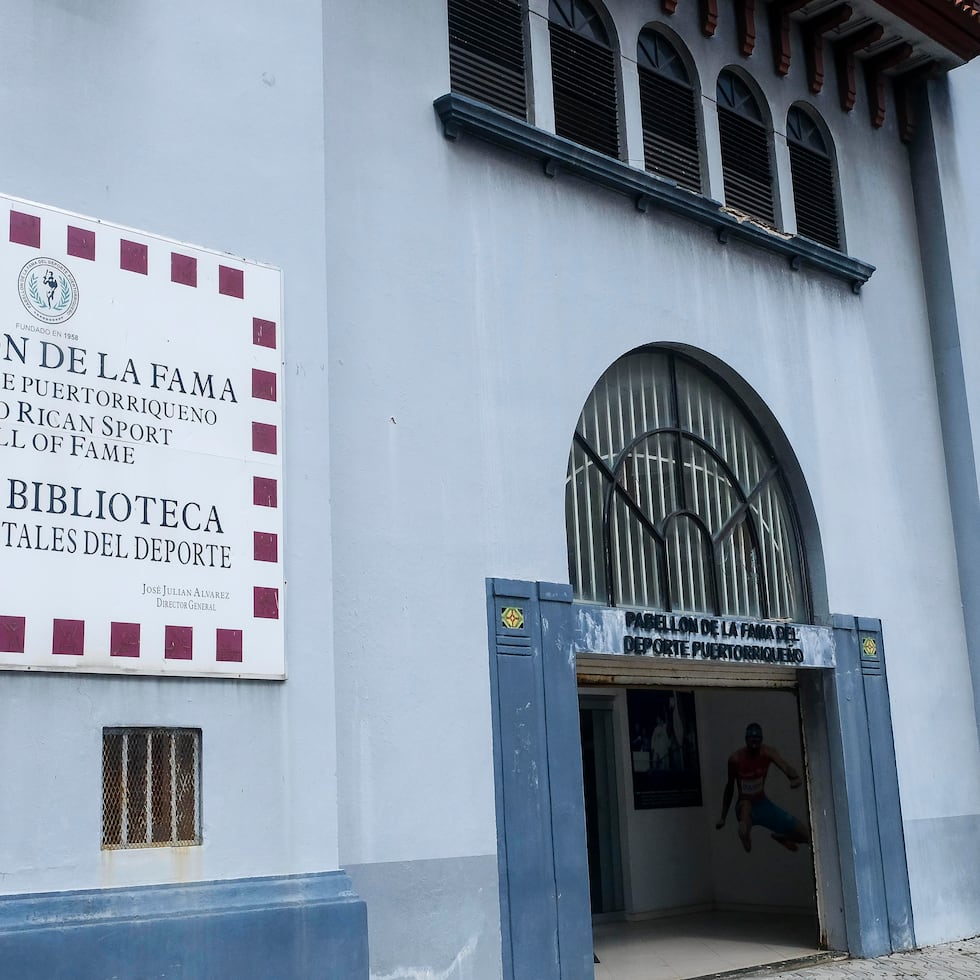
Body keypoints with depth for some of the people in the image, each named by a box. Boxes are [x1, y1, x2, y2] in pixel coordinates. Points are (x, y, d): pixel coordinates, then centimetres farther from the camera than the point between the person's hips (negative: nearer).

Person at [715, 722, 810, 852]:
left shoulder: (768, 753, -13)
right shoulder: (736, 758, -15)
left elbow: (785, 766, -34)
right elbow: (730, 787, -1)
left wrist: (795, 777, -58)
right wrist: (723, 817, 4)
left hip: (763, 804, 4)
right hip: (745, 806, -4)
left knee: (805, 835, 7)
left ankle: (779, 837, 32)